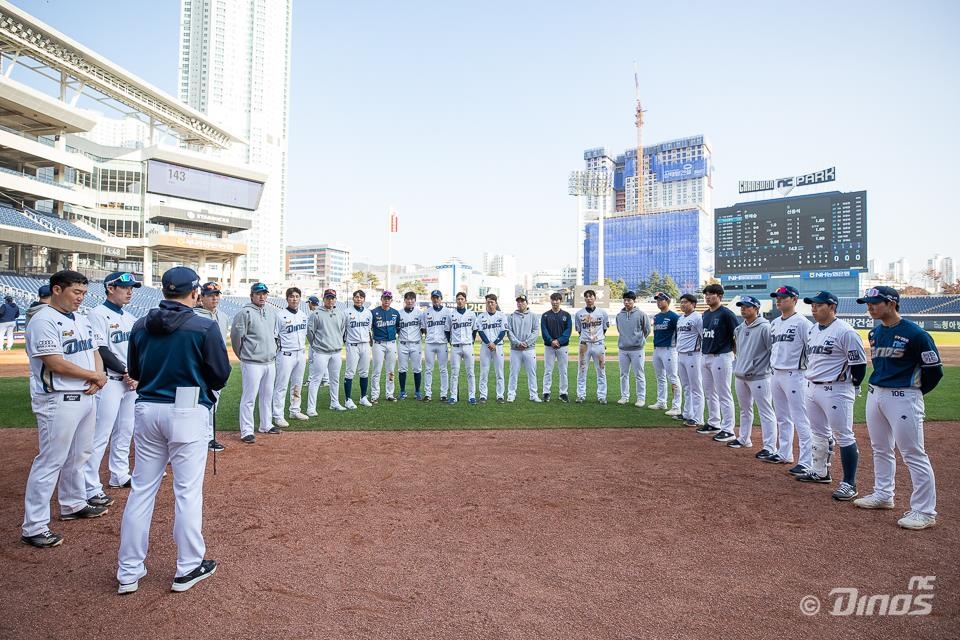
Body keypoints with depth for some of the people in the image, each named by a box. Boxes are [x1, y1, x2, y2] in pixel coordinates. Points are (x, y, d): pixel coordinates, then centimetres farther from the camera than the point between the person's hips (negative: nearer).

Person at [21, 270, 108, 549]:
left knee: (79, 455, 19)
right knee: (50, 461, -4)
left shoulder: (81, 320, 13)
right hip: (59, 401, -9)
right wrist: (94, 376, -12)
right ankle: (33, 527, 4)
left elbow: (94, 351, 16)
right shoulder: (44, 321, -14)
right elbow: (56, 364, -21)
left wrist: (99, 376, -4)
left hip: (86, 397, 9)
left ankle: (73, 504, 36)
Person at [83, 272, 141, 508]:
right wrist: (126, 372, -14)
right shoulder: (97, 315, -10)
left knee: (125, 432, 16)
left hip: (131, 382, 8)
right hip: (109, 382, -8)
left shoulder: (130, 318, 14)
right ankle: (91, 488, 0)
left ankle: (119, 475, 29)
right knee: (100, 436, -6)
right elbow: (101, 351, -17)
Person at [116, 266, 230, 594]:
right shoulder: (205, 327, -12)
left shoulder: (140, 325, 4)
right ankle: (188, 568, 17)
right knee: (187, 492, 5)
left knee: (141, 490, 14)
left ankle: (129, 571, 22)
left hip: (147, 410, 5)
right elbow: (221, 375, -7)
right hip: (187, 412, -5)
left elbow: (134, 372, 13)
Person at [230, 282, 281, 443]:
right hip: (252, 363, -7)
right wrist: (243, 356, 0)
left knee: (268, 395, 17)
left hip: (270, 361, 7)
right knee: (249, 397, -3)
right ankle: (246, 431, 4)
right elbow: (236, 335, -10)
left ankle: (265, 425, 30)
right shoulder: (245, 313, -11)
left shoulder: (272, 310, 9)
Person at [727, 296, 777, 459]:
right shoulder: (739, 328, 10)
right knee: (744, 409, 20)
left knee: (766, 412, -4)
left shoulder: (765, 328, -15)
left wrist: (771, 370, -14)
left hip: (759, 377, -8)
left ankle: (770, 447, 0)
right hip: (740, 376, 9)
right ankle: (744, 439, 34)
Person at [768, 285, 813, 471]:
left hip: (794, 375, -8)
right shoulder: (775, 323, 12)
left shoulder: (802, 323, -11)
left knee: (800, 420, -7)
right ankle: (784, 454, 28)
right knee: (782, 418, 17)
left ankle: (806, 462, -3)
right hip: (776, 374, 9)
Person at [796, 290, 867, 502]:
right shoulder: (812, 331, 12)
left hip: (835, 390, -9)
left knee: (843, 436, -4)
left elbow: (859, 363, -13)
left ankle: (849, 484, 2)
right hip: (812, 388, 9)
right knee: (819, 433, 18)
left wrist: (852, 388, -6)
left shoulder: (845, 332, -15)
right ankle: (820, 472, 32)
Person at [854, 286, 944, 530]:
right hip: (875, 395, 8)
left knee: (913, 455, -3)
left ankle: (925, 511, 6)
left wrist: (914, 392, 1)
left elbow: (934, 369, -9)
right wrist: (879, 386, 15)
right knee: (881, 450, 18)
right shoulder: (875, 333, 8)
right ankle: (883, 495, 33)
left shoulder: (914, 334, -15)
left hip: (903, 398, -8)